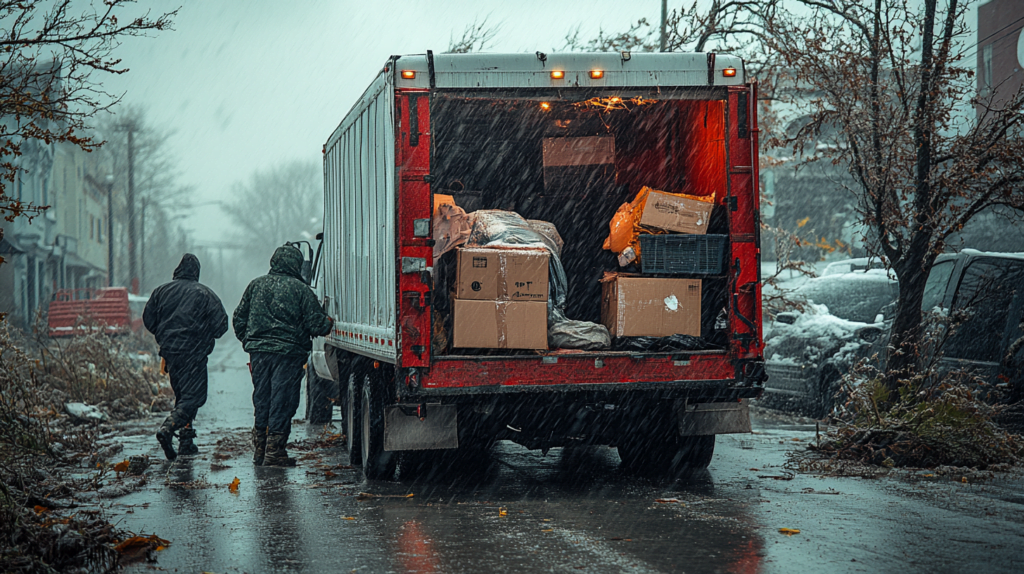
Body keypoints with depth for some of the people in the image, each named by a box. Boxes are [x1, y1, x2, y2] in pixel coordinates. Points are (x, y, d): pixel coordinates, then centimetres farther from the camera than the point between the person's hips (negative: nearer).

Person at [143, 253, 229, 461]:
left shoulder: (161, 291, 6)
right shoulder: (205, 294, -6)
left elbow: (148, 319, 10)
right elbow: (221, 325, -6)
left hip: (169, 351, 6)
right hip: (193, 353, -5)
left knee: (182, 395, 16)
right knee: (194, 396, -6)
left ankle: (186, 441, 15)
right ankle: (167, 429, -26)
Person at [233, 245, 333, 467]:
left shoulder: (256, 285, 8)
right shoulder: (300, 289, -6)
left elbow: (239, 319, 11)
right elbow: (317, 324, -6)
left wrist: (249, 341, 23)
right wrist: (329, 323, 15)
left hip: (258, 351, 5)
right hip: (288, 351, -5)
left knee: (261, 398, 14)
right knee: (282, 400, 0)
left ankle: (259, 448, 20)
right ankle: (274, 450, 0)